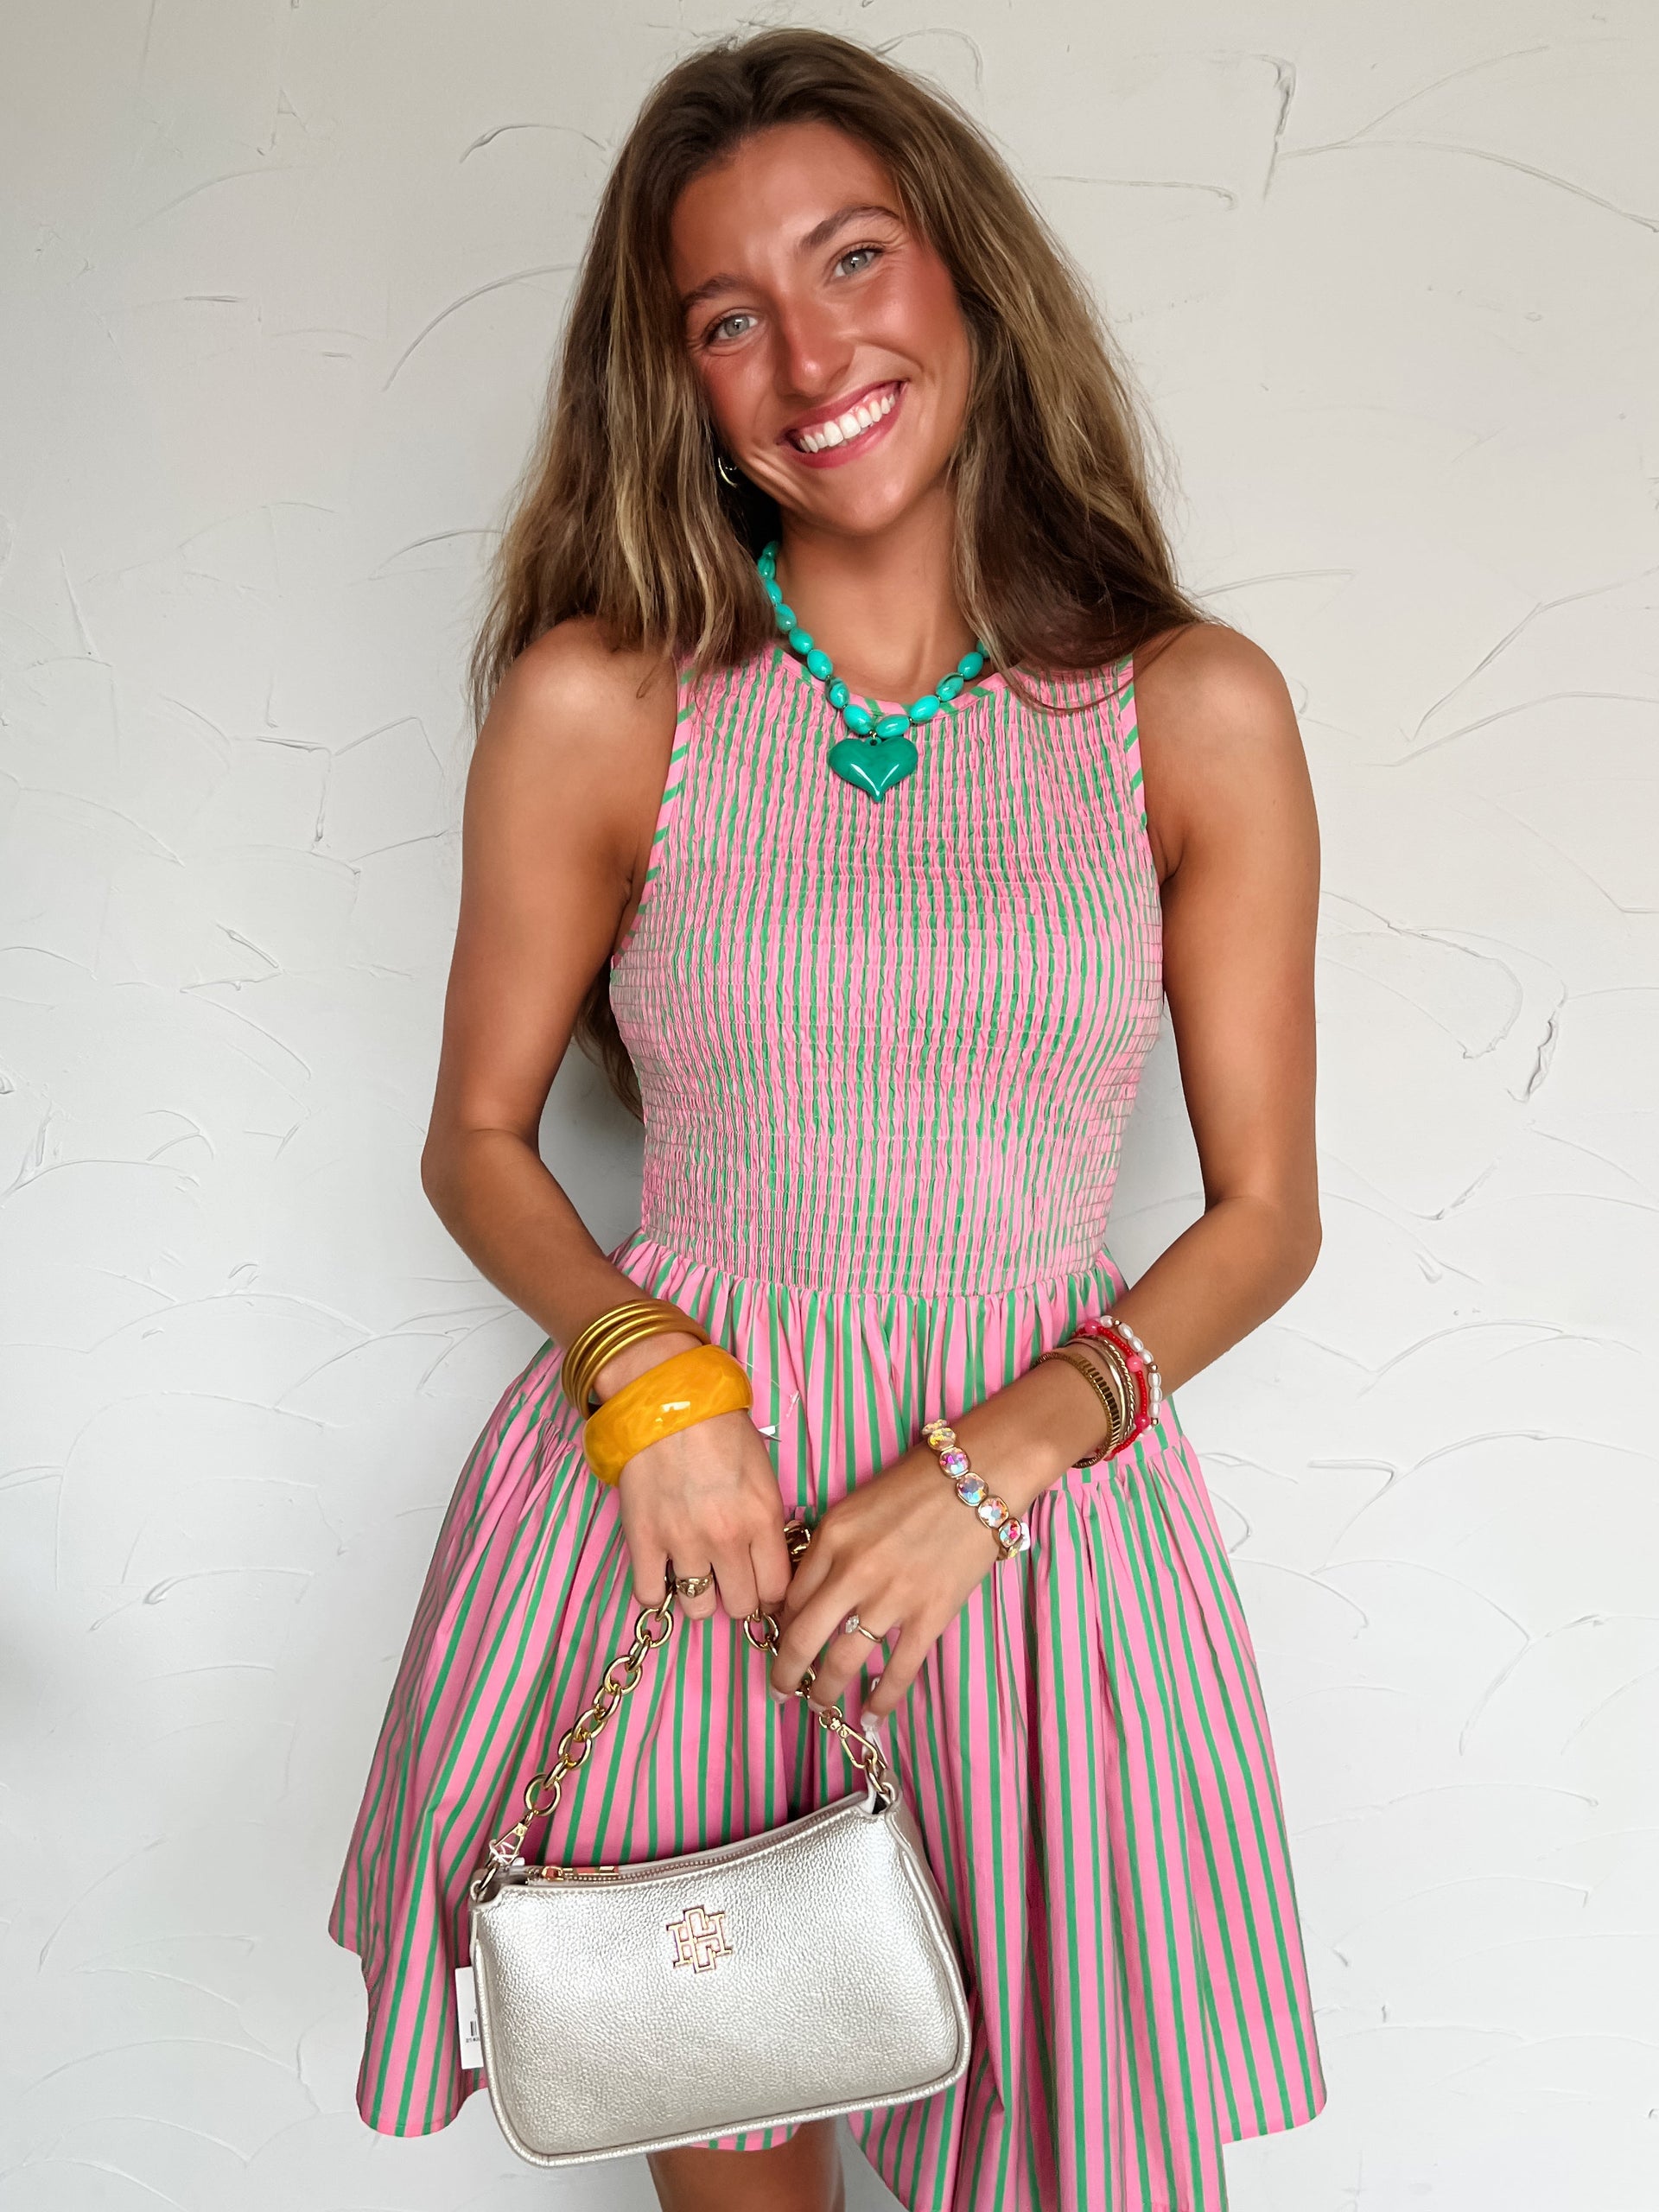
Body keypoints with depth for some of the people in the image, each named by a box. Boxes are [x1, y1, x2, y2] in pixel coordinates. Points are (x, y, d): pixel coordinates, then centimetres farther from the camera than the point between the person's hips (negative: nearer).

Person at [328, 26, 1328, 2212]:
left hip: (1043, 1478, 1)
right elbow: (479, 1142, 3)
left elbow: (1267, 1210, -1)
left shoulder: (1196, 713, -5)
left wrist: (992, 1462, -13)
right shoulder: (594, 704, -6)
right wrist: (647, 1367, -15)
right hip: (674, 1467, 0)